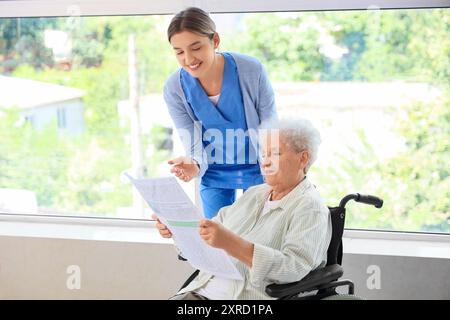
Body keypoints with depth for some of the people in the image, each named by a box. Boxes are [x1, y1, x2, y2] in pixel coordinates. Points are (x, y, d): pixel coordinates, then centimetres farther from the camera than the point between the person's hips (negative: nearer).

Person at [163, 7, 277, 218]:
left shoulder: (251, 71, -23)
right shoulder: (174, 89, -18)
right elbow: (194, 146, -15)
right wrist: (194, 165, -38)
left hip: (258, 169, -1)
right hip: (215, 175, 1)